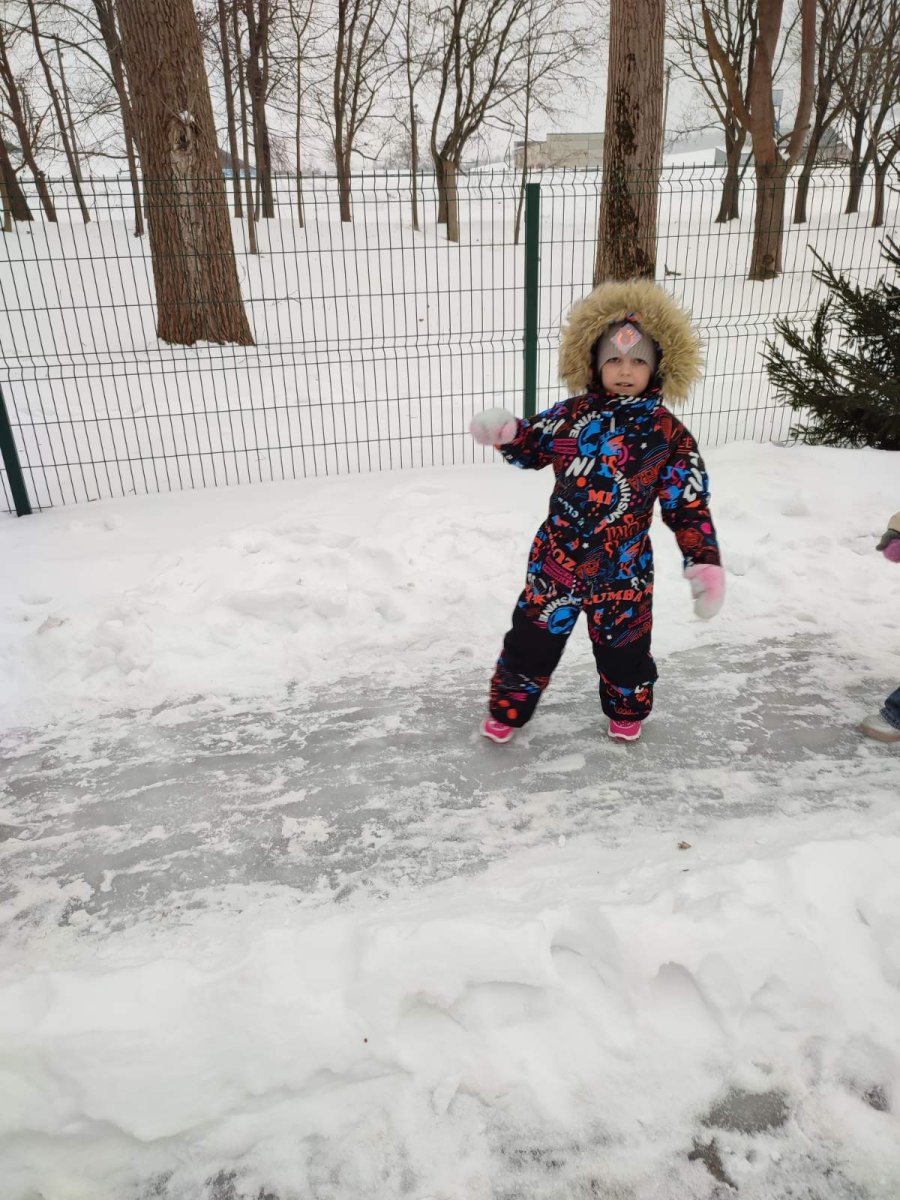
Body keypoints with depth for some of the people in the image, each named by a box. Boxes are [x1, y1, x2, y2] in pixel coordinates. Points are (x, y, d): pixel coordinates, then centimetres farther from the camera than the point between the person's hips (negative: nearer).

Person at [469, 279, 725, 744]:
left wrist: (705, 564, -16)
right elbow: (531, 445, 12)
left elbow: (689, 508, -6)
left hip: (622, 569, -1)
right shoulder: (573, 414, -3)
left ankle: (627, 709, 48)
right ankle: (508, 708, 36)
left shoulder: (669, 435, -8)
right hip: (556, 558, 1)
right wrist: (504, 431, -10)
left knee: (623, 646, 19)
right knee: (531, 638, 11)